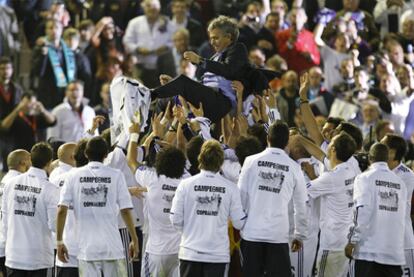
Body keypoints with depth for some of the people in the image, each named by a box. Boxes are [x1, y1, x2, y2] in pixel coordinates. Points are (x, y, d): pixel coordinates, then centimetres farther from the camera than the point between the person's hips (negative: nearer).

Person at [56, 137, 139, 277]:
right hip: (112, 246, -1)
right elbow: (125, 211, -4)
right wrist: (134, 240, 5)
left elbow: (62, 210, -3)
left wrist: (59, 241, 4)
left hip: (87, 248, 1)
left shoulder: (74, 176, 2)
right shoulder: (115, 175, -1)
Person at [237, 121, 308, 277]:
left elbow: (241, 195, -1)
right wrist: (299, 235, 17)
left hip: (251, 233, 1)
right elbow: (301, 206, 6)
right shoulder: (293, 168, 0)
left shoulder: (251, 161, -2)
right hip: (279, 235, -1)